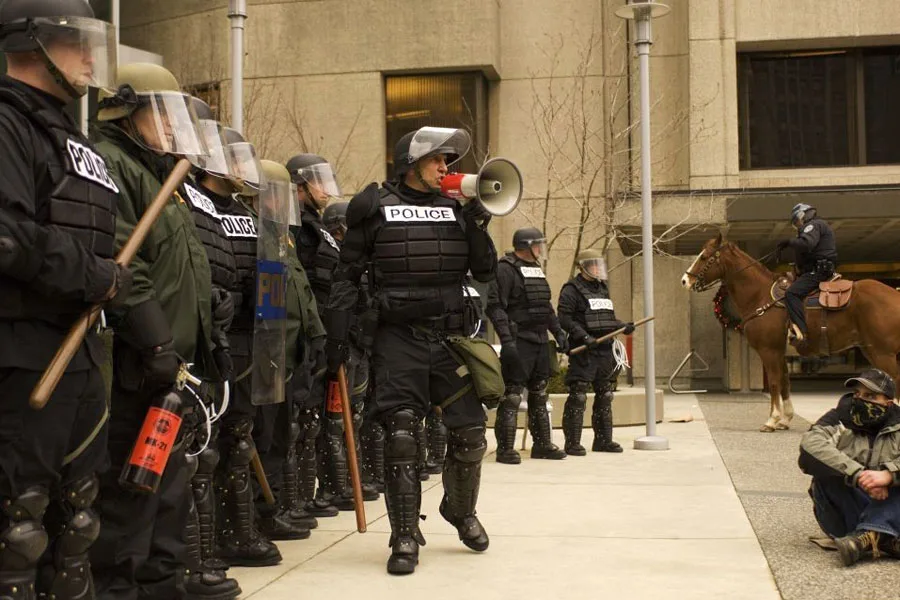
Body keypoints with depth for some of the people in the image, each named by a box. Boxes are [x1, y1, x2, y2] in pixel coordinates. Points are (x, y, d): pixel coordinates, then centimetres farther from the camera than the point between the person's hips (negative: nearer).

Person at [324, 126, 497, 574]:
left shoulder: (455, 208, 13)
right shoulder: (376, 207, 3)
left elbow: (485, 271, 9)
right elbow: (347, 275, 3)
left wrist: (476, 220, -2)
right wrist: (337, 334, -4)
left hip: (451, 336, 3)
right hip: (399, 338, -3)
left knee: (469, 434, 4)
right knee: (401, 434, -7)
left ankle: (460, 510, 31)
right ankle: (405, 536, 3)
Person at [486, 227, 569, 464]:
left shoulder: (536, 270, 18)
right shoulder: (506, 269, -10)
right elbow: (495, 306, -18)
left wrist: (559, 332, 19)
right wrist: (506, 339, -24)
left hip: (540, 341, 9)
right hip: (519, 342, -9)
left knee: (540, 395, 14)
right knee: (512, 396, -7)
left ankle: (543, 444, 23)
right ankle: (505, 449, -2)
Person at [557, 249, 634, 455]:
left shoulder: (602, 289, 20)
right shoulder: (572, 289, -5)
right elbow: (564, 318, -14)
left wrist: (623, 326, 7)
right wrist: (584, 337, -24)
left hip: (605, 350, 8)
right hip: (583, 352, -8)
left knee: (605, 395, 12)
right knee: (578, 396, -7)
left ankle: (603, 440, 21)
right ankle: (572, 443, -3)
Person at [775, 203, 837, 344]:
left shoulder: (813, 225, -5)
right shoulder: (820, 226, 29)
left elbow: (806, 244, -25)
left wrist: (788, 242, -12)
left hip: (817, 271, -12)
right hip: (822, 270, 12)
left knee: (792, 293, -26)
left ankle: (800, 331, -40)